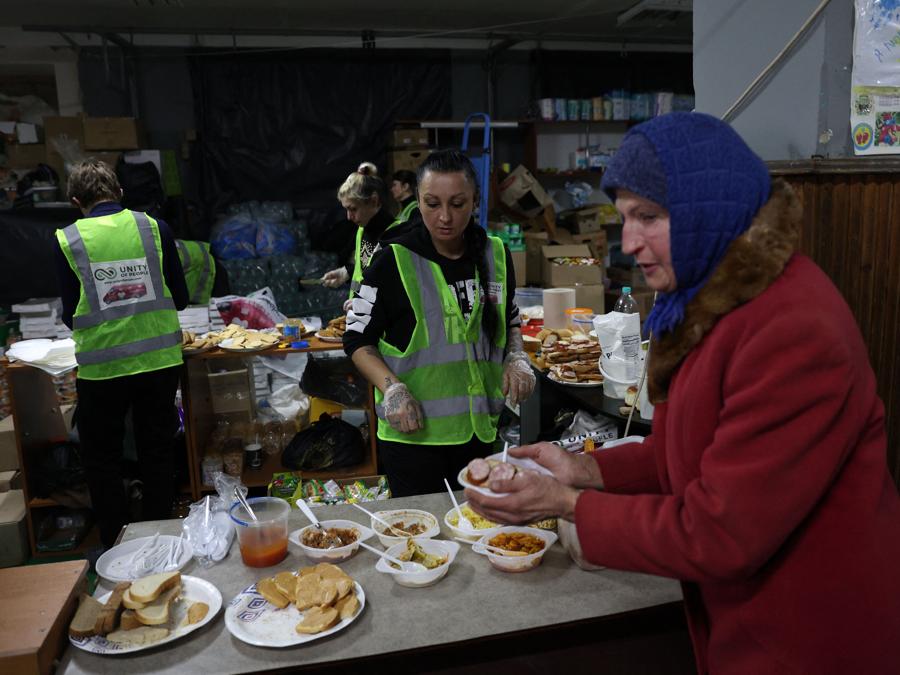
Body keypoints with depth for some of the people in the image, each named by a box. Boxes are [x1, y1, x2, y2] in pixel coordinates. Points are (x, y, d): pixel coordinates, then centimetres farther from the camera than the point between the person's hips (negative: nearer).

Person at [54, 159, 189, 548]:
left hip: (101, 367, -1)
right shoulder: (154, 228, -2)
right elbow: (180, 299, 2)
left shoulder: (68, 240, -5)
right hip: (159, 359, 2)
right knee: (157, 453, 16)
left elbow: (70, 315, -1)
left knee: (102, 460, 16)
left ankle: (116, 549, 24)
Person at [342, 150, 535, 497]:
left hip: (479, 426, 4)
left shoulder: (496, 255, 3)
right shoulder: (395, 261, -10)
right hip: (412, 430, -4)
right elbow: (357, 338, -5)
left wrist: (517, 358, -1)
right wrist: (392, 389, -19)